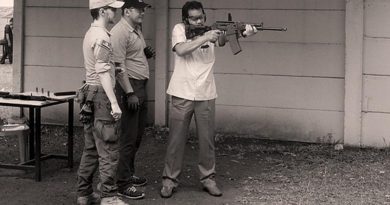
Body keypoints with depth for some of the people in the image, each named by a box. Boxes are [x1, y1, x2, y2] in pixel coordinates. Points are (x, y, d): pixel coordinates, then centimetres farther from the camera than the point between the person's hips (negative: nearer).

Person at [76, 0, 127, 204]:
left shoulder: (90, 33, 17)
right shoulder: (101, 37, -14)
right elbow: (103, 72, -20)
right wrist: (114, 102, -23)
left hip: (90, 95, 10)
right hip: (101, 95, -10)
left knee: (91, 149, 13)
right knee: (108, 150, -6)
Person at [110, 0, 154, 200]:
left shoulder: (137, 30, 15)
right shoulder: (120, 32, -15)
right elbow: (118, 65, -21)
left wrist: (147, 53, 5)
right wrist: (129, 93, -23)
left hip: (140, 86, 10)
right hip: (128, 86, -10)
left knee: (137, 135, 17)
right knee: (128, 137, -6)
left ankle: (129, 174, 30)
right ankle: (123, 184, -1)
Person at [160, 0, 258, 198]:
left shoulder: (211, 30, 1)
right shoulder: (179, 29, -3)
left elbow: (224, 39, -18)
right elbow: (181, 50, -20)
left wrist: (243, 32, -38)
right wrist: (204, 38, -28)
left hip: (206, 95, 2)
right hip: (182, 94, -2)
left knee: (207, 139, 7)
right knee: (176, 139, 4)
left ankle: (208, 178, 19)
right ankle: (169, 180, 13)